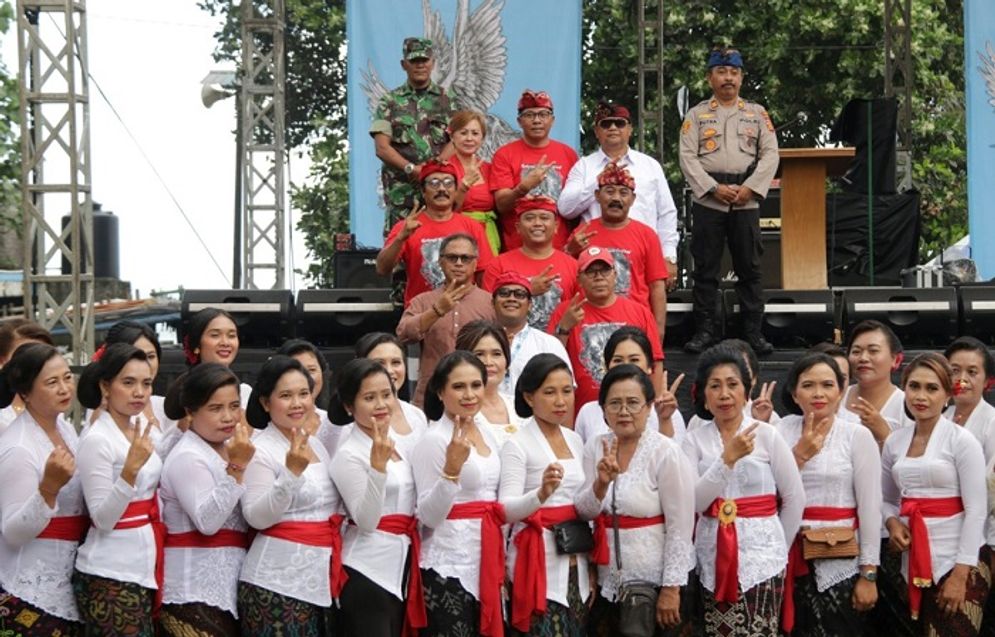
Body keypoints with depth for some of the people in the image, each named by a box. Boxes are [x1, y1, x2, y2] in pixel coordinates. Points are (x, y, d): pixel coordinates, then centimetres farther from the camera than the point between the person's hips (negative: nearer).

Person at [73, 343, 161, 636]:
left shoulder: (140, 430, 9)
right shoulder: (97, 440, -14)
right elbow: (102, 520, -19)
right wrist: (130, 469, -30)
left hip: (145, 565, 8)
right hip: (111, 575, -8)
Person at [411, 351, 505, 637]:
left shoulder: (486, 433, 11)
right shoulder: (434, 439, -12)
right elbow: (428, 515, -16)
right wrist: (452, 467, -28)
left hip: (487, 558, 8)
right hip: (449, 564, -7)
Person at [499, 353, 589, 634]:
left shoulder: (575, 441, 12)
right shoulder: (517, 445, -8)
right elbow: (506, 510, -17)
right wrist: (541, 494, -36)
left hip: (575, 564, 7)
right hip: (538, 565, -6)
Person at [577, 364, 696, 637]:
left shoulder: (666, 453, -12)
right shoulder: (595, 447, 2)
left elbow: (680, 527, -12)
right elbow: (584, 512, 0)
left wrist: (672, 588, -14)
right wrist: (601, 483, -19)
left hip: (658, 579, -4)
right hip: (609, 582, 4)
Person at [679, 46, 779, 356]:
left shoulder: (757, 113, 11)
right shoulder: (696, 115, 7)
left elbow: (770, 154, 4)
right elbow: (688, 157, -1)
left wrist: (749, 188, -9)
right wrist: (714, 188, -12)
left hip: (746, 201, 1)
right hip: (707, 200, -1)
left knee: (749, 267, 2)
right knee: (705, 267, 1)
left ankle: (754, 331, 7)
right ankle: (705, 330, 7)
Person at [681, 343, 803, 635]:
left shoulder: (767, 435, -2)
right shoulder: (694, 440, 2)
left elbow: (795, 498, 5)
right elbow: (692, 502, -10)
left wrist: (776, 547, 9)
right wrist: (728, 457, -17)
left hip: (760, 556, -2)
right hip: (713, 556, 2)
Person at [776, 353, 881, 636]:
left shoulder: (857, 436, -4)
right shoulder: (782, 430, 4)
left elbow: (870, 507, -5)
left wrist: (869, 574, -7)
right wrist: (799, 453, -14)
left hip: (840, 563, -3)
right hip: (792, 559, 3)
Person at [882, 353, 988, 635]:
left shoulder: (962, 440, -7)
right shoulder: (894, 442, 7)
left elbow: (976, 509, -10)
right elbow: (886, 500, 17)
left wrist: (961, 574, -15)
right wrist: (892, 522, -6)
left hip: (955, 562, -5)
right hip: (912, 562, 5)